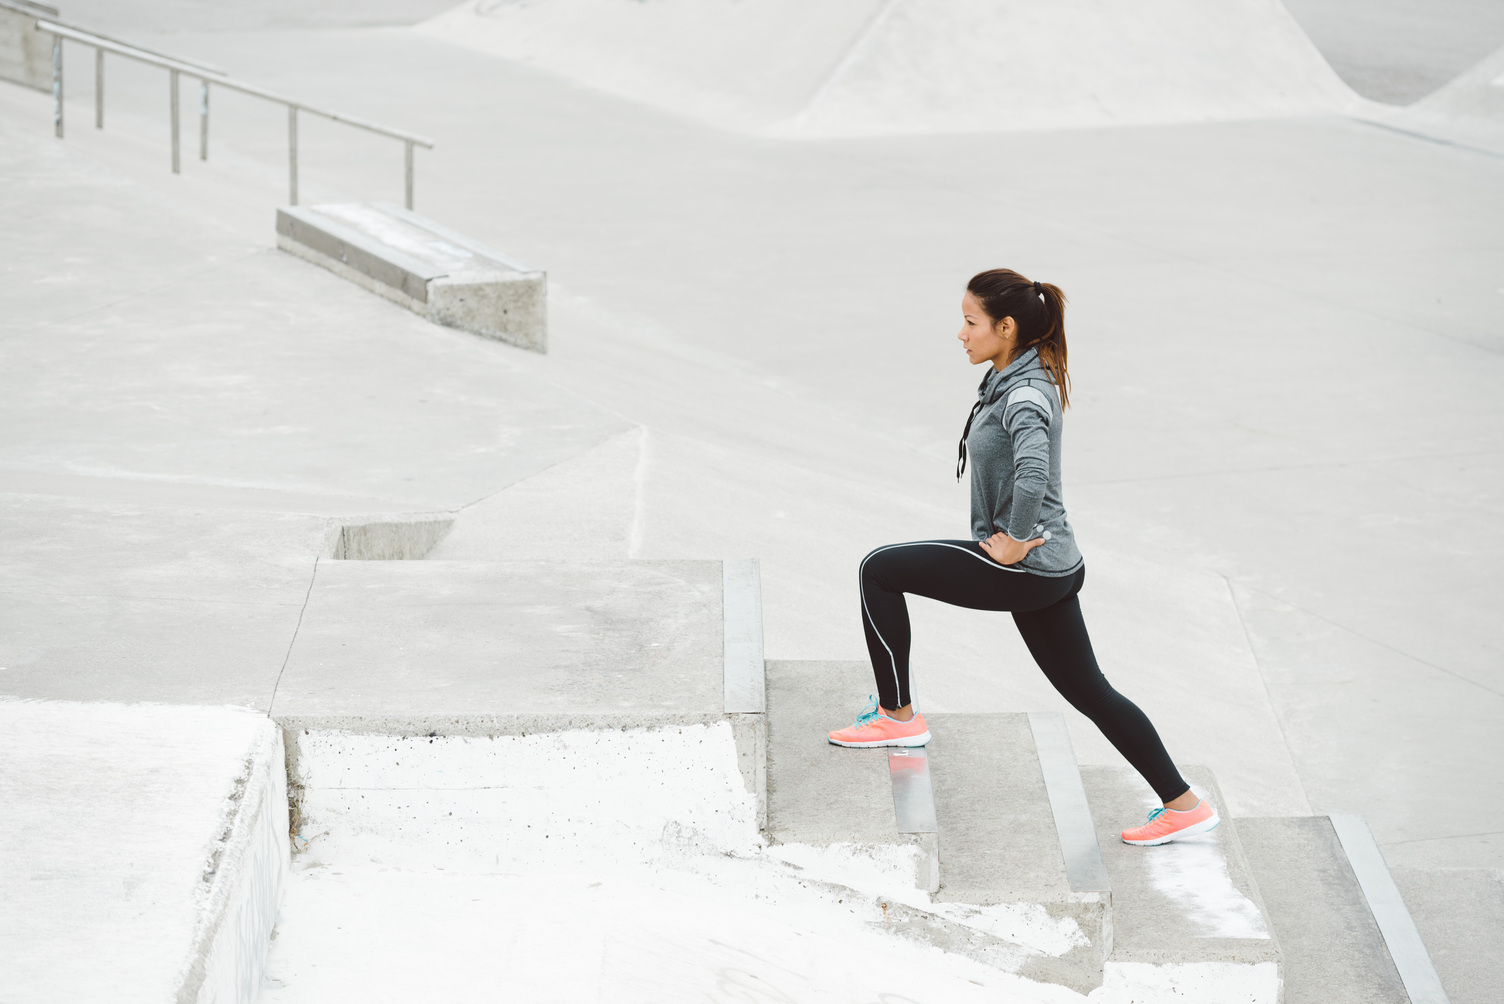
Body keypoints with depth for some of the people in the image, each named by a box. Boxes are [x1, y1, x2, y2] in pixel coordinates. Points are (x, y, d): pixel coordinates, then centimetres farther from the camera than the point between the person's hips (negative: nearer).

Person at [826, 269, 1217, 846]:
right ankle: (1183, 805, 18)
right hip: (1053, 565, 10)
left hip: (1026, 566, -10)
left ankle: (898, 716, 6)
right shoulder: (1011, 378, 11)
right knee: (1089, 691, 16)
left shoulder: (1025, 395, -19)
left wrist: (1014, 541, -24)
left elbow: (1033, 474, -38)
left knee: (879, 570, -4)